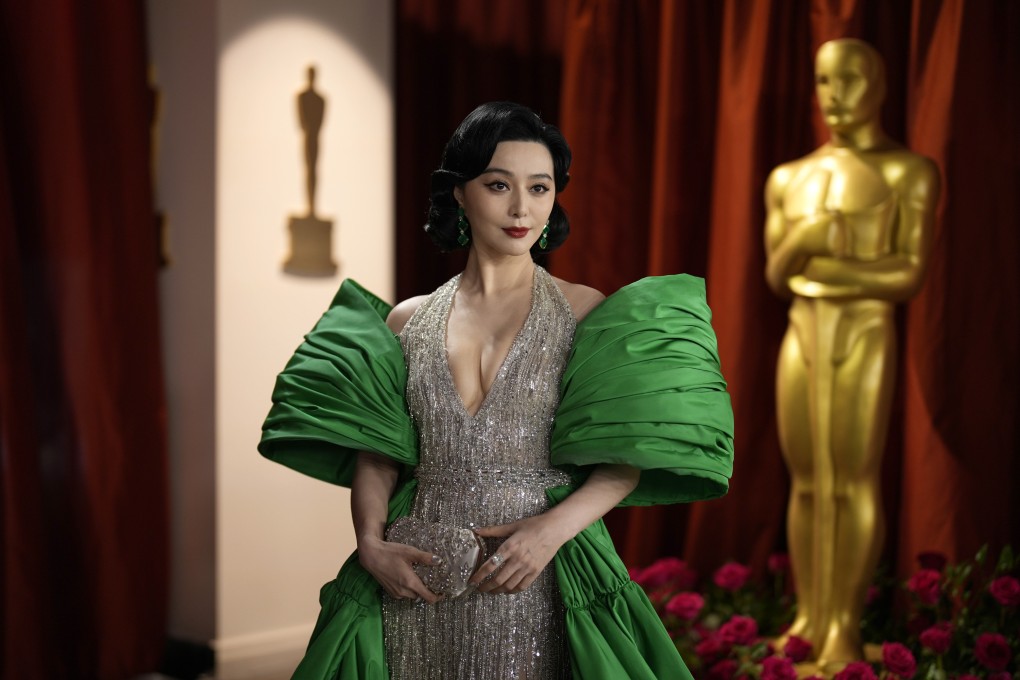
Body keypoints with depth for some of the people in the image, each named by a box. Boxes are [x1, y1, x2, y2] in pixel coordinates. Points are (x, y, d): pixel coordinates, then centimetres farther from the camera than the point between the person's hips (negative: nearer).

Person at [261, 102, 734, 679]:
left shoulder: (585, 314, 1)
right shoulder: (408, 322, 7)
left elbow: (626, 459, -3)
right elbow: (375, 455, 7)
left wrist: (554, 527, -17)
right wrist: (372, 544, -9)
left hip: (539, 588, -2)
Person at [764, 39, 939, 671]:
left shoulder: (909, 171, -1)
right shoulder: (789, 178, 14)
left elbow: (909, 274, -9)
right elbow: (776, 276, 11)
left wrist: (819, 265, -10)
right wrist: (799, 241, -10)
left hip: (866, 336, -5)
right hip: (802, 337, 5)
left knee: (855, 483, -4)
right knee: (807, 482, 6)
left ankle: (846, 628, 1)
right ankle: (807, 618, 12)